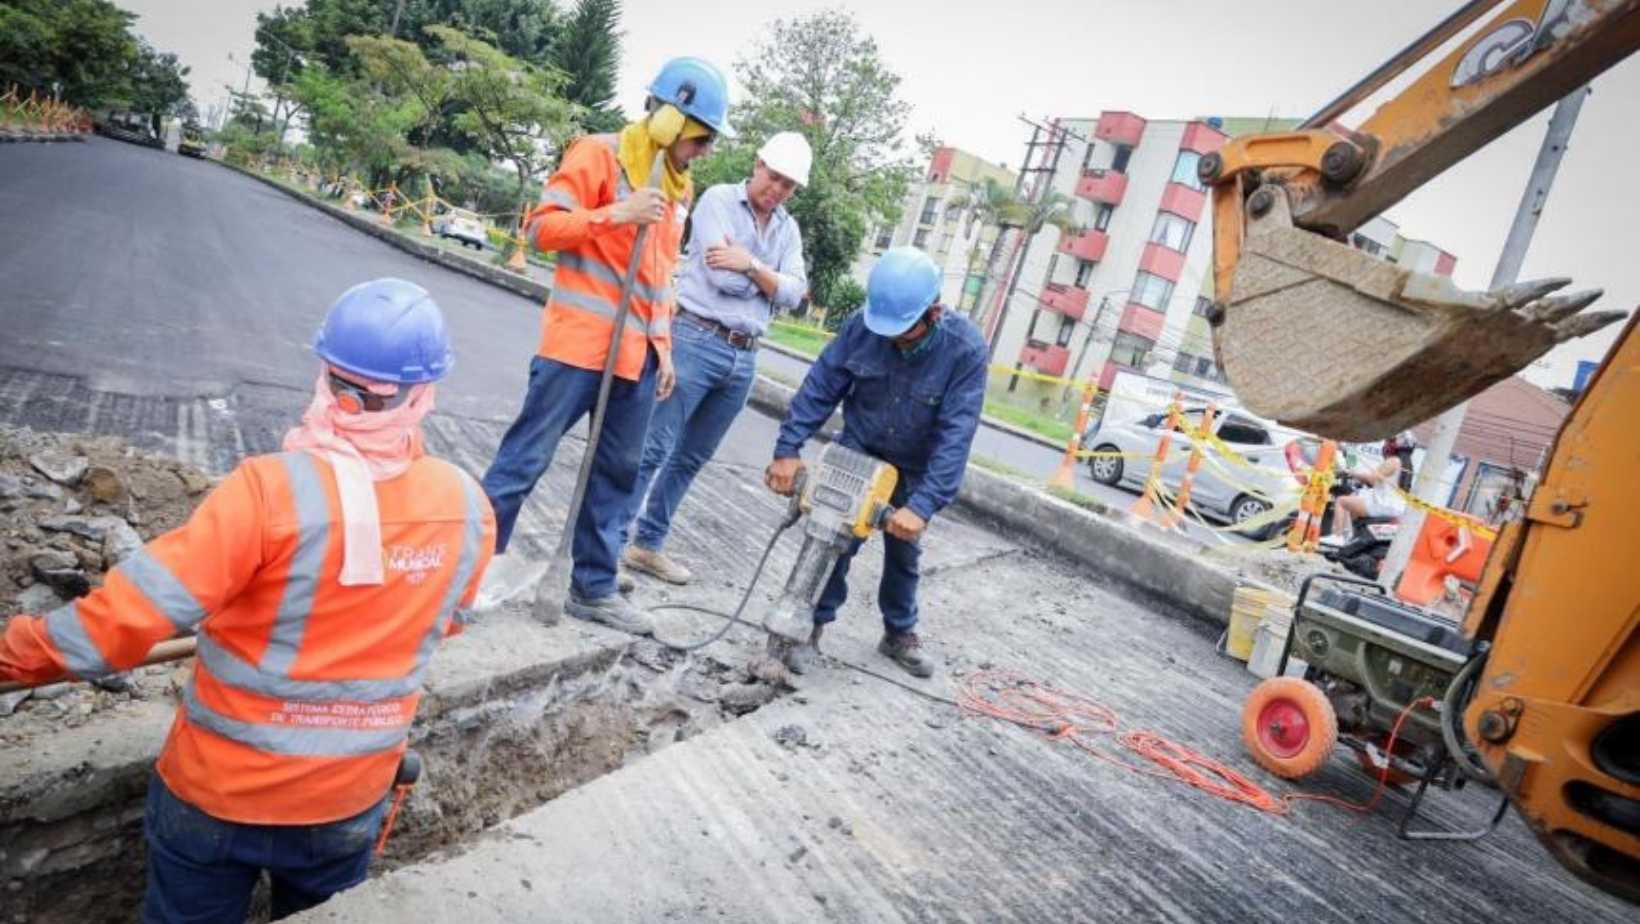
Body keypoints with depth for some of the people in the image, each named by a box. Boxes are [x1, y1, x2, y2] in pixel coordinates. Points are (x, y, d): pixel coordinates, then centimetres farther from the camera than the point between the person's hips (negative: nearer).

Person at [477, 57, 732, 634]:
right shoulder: (598, 155, -5)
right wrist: (617, 214, -21)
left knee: (618, 474, 9)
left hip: (637, 357, 7)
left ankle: (594, 588, 18)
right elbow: (540, 227, -9)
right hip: (578, 344, -7)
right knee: (526, 458, -2)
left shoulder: (677, 185, 17)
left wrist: (663, 349, 17)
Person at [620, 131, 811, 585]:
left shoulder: (789, 229, 14)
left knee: (689, 460, 12)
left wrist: (751, 265, -14)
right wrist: (770, 276, -2)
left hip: (744, 359, 6)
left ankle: (649, 544, 22)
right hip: (696, 340, -6)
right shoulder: (719, 199, -2)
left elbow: (794, 294, 0)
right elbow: (722, 278, -15)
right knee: (651, 449, -5)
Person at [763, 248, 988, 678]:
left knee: (904, 550, 13)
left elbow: (955, 437, -32)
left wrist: (923, 506, -38)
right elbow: (820, 387, -16)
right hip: (857, 451, 0)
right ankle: (812, 627, 8)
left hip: (914, 469, 0)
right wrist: (788, 449, -23)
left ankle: (900, 633, 33)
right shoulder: (863, 324, -23)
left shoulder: (966, 351, -29)